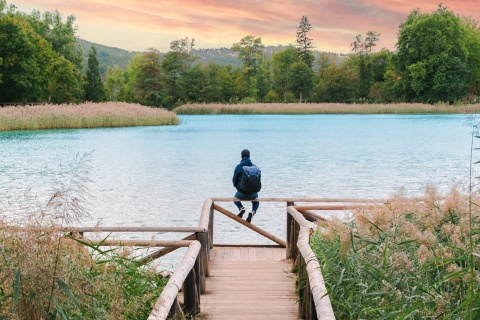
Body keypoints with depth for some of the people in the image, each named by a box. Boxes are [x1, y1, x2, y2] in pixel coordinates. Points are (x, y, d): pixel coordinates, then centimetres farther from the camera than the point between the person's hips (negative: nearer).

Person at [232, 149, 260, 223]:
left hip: (241, 193, -1)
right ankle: (253, 212, 1)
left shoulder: (238, 167, -8)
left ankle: (241, 208, 2)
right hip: (253, 193, 1)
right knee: (256, 202, 34)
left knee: (235, 198, 34)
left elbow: (234, 181, -1)